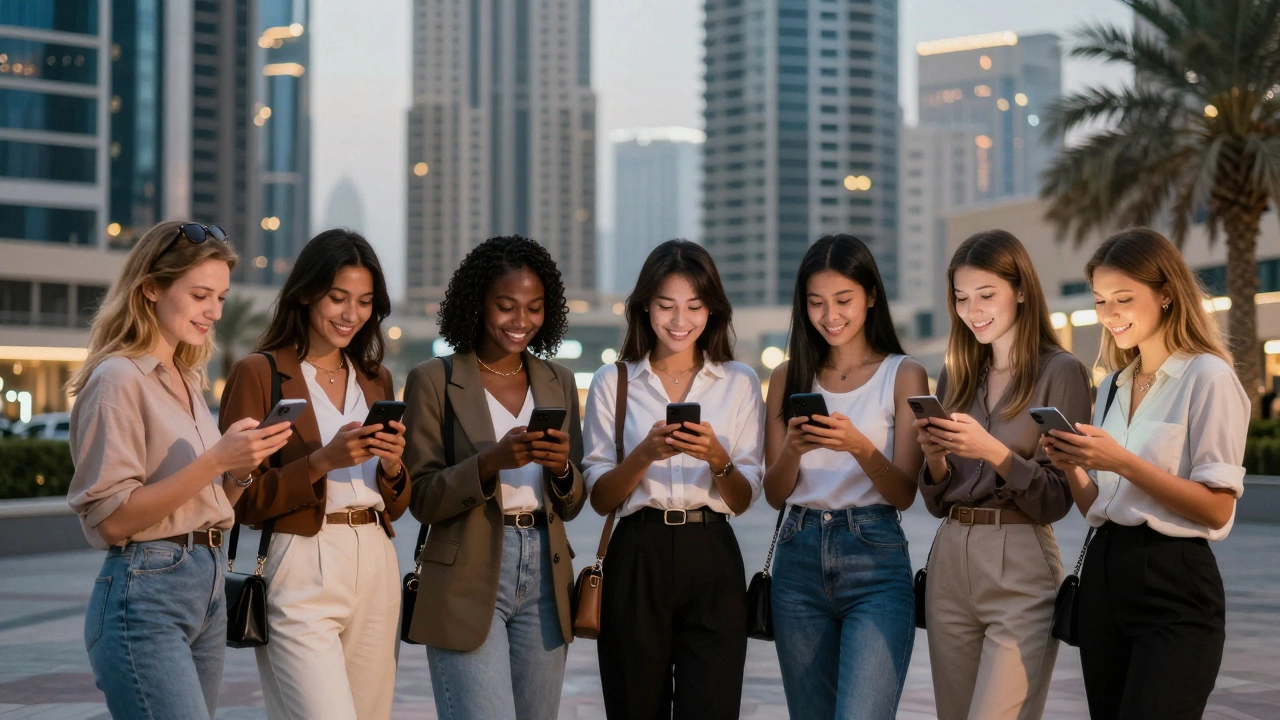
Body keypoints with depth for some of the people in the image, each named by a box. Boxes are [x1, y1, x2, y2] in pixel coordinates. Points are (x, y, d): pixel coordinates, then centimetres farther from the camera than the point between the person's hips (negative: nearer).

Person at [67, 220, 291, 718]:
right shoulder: (118, 378, -9)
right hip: (146, 594, -8)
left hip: (208, 588, 8)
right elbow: (111, 519, -15)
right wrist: (215, 461, -21)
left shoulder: (186, 381, 16)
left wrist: (245, 466, 0)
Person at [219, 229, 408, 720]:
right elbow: (240, 500, -6)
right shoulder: (258, 374, -2)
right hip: (302, 573, -6)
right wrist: (322, 461, -18)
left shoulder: (376, 380, 16)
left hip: (375, 569, 6)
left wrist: (392, 466, -4)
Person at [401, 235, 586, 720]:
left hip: (545, 576, 5)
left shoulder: (558, 381, 11)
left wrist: (562, 466, -10)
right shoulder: (434, 381, -2)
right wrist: (492, 461, -21)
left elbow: (570, 505, 13)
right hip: (468, 582, -5)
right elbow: (422, 500, -5)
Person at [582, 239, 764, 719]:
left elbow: (743, 500, 5)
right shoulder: (612, 383, 6)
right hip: (636, 558, 0)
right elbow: (600, 498, 2)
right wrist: (646, 454, -16)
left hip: (712, 559, 0)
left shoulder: (739, 383, 8)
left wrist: (718, 459, -15)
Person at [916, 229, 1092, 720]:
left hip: (1020, 570, -6)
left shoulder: (1061, 372, -4)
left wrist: (994, 453, -21)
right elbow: (937, 503, 14)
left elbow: (1057, 501, -7)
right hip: (949, 564, 6)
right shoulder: (956, 376, 13)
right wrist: (935, 458, -7)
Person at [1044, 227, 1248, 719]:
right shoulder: (1112, 387, 15)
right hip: (1103, 577, 7)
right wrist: (1072, 469, -3)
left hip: (1175, 586, -7)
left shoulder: (1207, 377, -7)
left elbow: (1217, 508, -15)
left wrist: (1122, 463, -21)